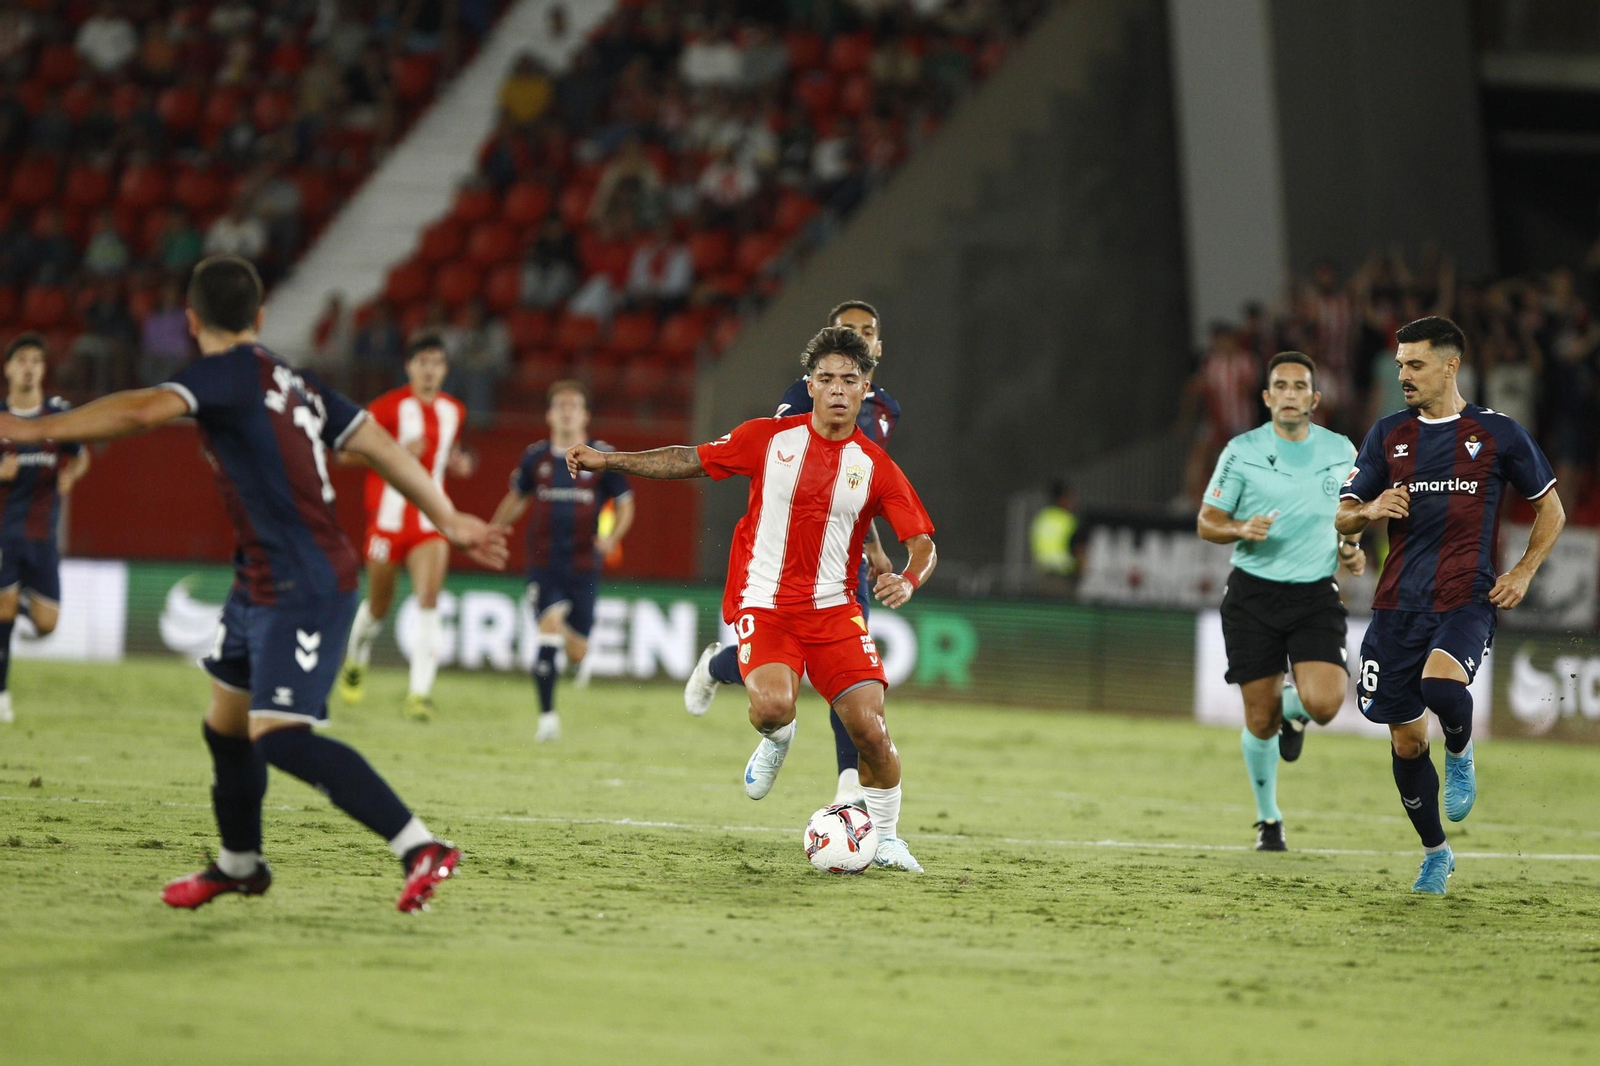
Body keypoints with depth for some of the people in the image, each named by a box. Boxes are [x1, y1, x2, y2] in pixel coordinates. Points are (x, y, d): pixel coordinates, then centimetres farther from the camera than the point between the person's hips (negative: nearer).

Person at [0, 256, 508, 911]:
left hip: (305, 591, -10)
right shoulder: (293, 383, 12)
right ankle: (238, 865, 40)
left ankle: (421, 849, -19)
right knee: (226, 723, 20)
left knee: (277, 736, -17)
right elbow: (380, 446, 13)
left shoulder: (231, 373, -13)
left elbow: (143, 411, -29)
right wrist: (449, 520, 20)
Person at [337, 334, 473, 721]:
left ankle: (419, 693, -23)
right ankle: (356, 659, 42)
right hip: (388, 518, -3)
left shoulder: (454, 411, 9)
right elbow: (346, 452, -8)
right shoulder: (389, 406, -7)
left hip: (431, 519, 3)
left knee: (429, 599, -17)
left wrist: (457, 463, 6)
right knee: (378, 605, 8)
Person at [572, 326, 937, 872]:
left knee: (871, 730, -11)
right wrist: (610, 460, 5)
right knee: (773, 706, -29)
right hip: (763, 604, -1)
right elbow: (691, 460, 11)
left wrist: (907, 581, -22)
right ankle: (777, 738, 10)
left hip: (833, 609, 1)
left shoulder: (875, 467, 1)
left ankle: (885, 838, 13)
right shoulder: (770, 438, 1)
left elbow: (922, 543, 0)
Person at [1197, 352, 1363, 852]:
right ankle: (1268, 819, 24)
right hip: (1253, 594, -1)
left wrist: (1352, 549, 0)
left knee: (1324, 704, -20)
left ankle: (1294, 709, 19)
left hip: (1316, 594, 1)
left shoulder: (1341, 451, 4)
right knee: (1260, 722, 0)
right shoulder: (1242, 451, -3)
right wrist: (1241, 529, -19)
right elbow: (1206, 522, 1)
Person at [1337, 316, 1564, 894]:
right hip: (1397, 604, 4)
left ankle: (1461, 755, 1)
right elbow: (1342, 518, 12)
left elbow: (1551, 508, 11)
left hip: (1466, 601, -4)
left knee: (1441, 684, -33)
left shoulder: (1498, 433, 2)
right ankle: (1435, 852, 23)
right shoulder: (1388, 435, 10)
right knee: (1406, 740, 4)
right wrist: (1372, 509, -11)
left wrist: (1522, 574, 0)